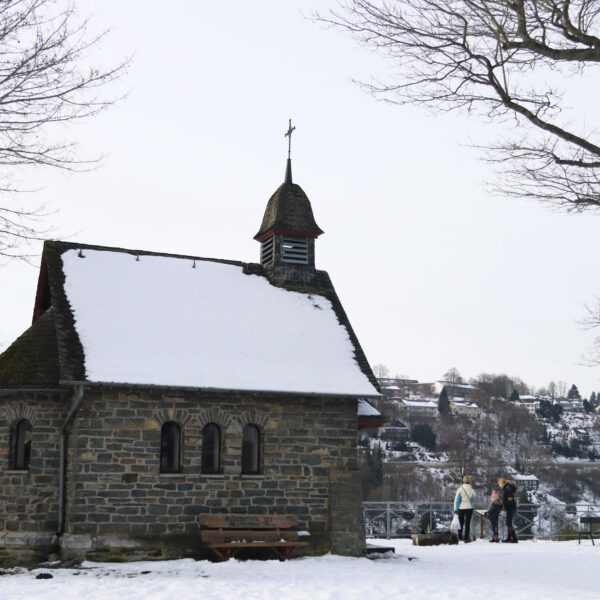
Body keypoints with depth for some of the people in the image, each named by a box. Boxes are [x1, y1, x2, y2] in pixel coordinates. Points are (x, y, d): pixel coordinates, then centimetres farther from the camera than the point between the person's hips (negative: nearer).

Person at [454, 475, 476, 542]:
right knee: (467, 523, 7)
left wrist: (455, 509, 0)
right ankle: (466, 538, 6)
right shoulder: (472, 490, -5)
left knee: (461, 523, 13)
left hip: (461, 508, -1)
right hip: (469, 508, 1)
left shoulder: (460, 489, -11)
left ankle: (460, 537, 18)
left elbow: (456, 500, -7)